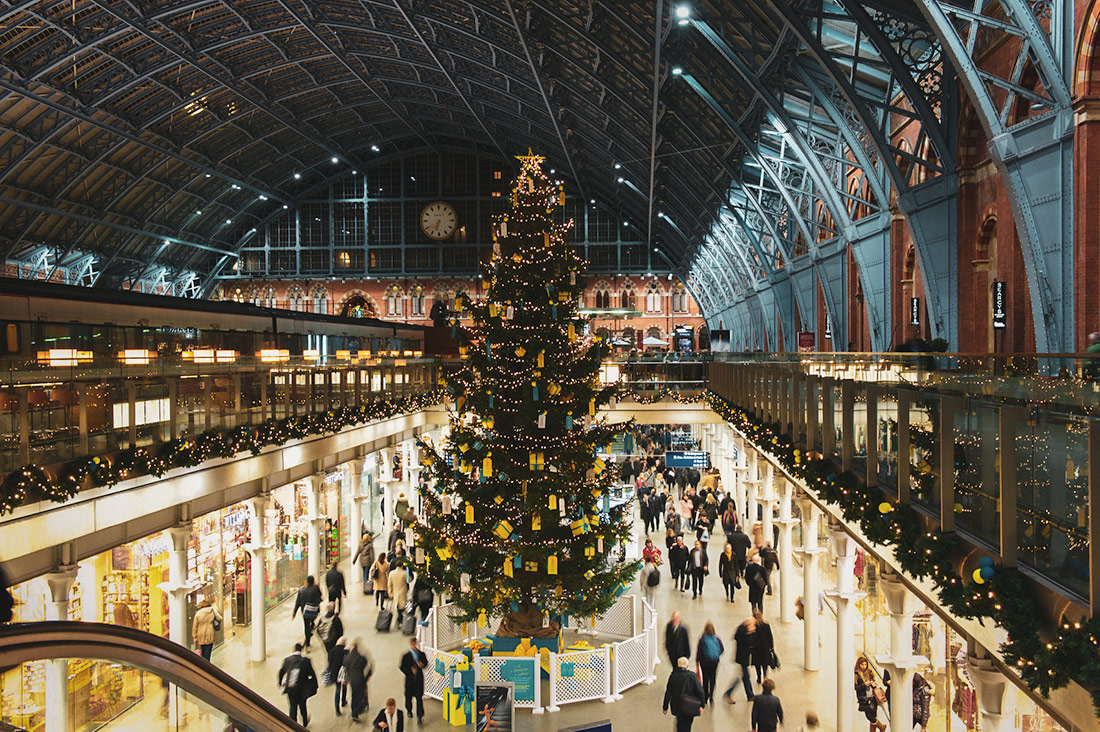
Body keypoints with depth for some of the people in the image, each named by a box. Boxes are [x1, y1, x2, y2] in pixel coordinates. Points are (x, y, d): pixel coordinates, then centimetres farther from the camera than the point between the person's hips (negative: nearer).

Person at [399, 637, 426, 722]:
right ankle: (409, 710, 41)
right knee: (409, 695, 14)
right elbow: (402, 667, -8)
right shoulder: (406, 656, -9)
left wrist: (422, 664, -11)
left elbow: (426, 662, 11)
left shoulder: (421, 654, -1)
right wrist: (410, 671, -19)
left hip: (419, 678, 1)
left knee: (419, 697, -4)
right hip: (410, 679, 0)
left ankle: (420, 715, 1)